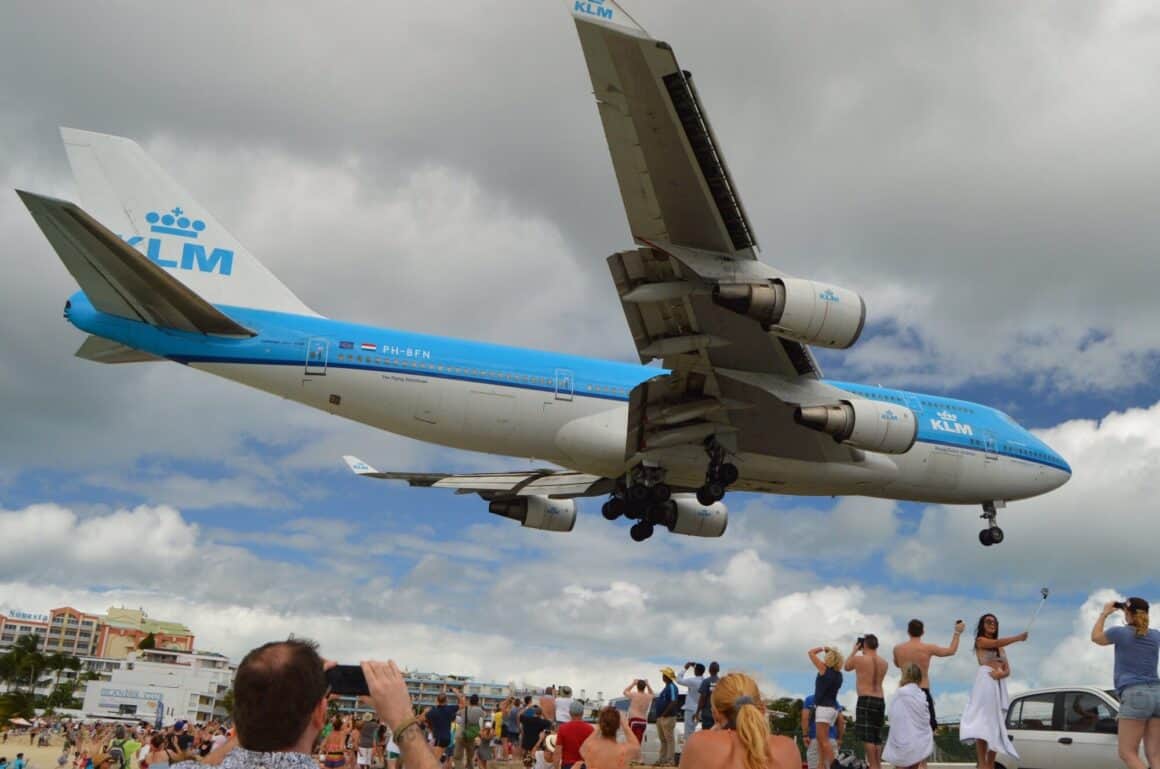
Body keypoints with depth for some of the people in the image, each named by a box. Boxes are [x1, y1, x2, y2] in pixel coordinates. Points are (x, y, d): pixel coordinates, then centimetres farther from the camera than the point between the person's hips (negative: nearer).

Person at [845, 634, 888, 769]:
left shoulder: (858, 659, -6)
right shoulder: (884, 663, 8)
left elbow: (846, 667, 14)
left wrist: (854, 650, 22)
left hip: (865, 700, -6)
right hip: (880, 701, 6)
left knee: (868, 737, -7)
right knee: (876, 737, 14)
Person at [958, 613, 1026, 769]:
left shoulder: (1000, 647, 23)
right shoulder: (980, 640, 6)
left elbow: (1008, 669, 12)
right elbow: (997, 642, -14)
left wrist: (1002, 673, -10)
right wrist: (1018, 637, -17)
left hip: (1000, 684, 7)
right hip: (985, 682, -7)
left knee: (996, 724, 1)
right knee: (983, 722, -14)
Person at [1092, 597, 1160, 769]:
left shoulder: (1120, 632, -1)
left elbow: (1096, 637, 20)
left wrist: (1104, 614, 28)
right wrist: (1139, 613, 33)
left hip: (1135, 695, -6)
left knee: (1127, 753, -5)